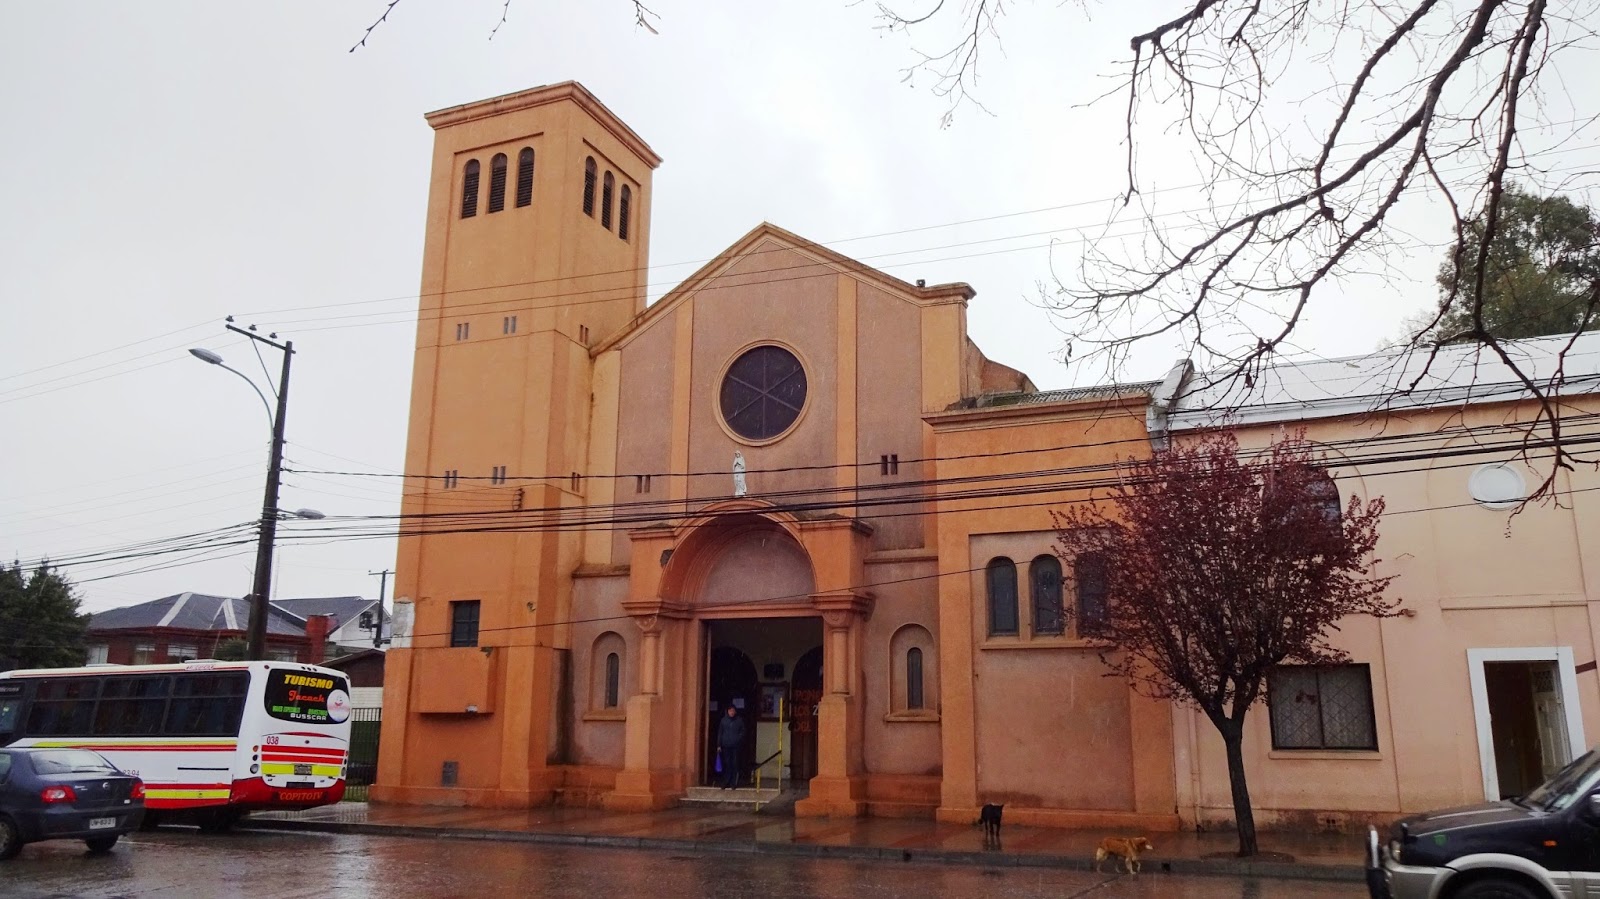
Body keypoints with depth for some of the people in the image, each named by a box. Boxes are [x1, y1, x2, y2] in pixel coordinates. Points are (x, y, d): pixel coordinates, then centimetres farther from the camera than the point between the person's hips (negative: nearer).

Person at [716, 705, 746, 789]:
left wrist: (738, 739, -11)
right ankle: (725, 783, 8)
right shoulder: (723, 720, 8)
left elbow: (743, 732, 7)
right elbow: (720, 733, 10)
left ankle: (733, 784, 2)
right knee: (726, 765, 2)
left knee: (735, 765, -3)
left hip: (736, 746, -1)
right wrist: (719, 745, 5)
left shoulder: (739, 720, 4)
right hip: (726, 746, 1)